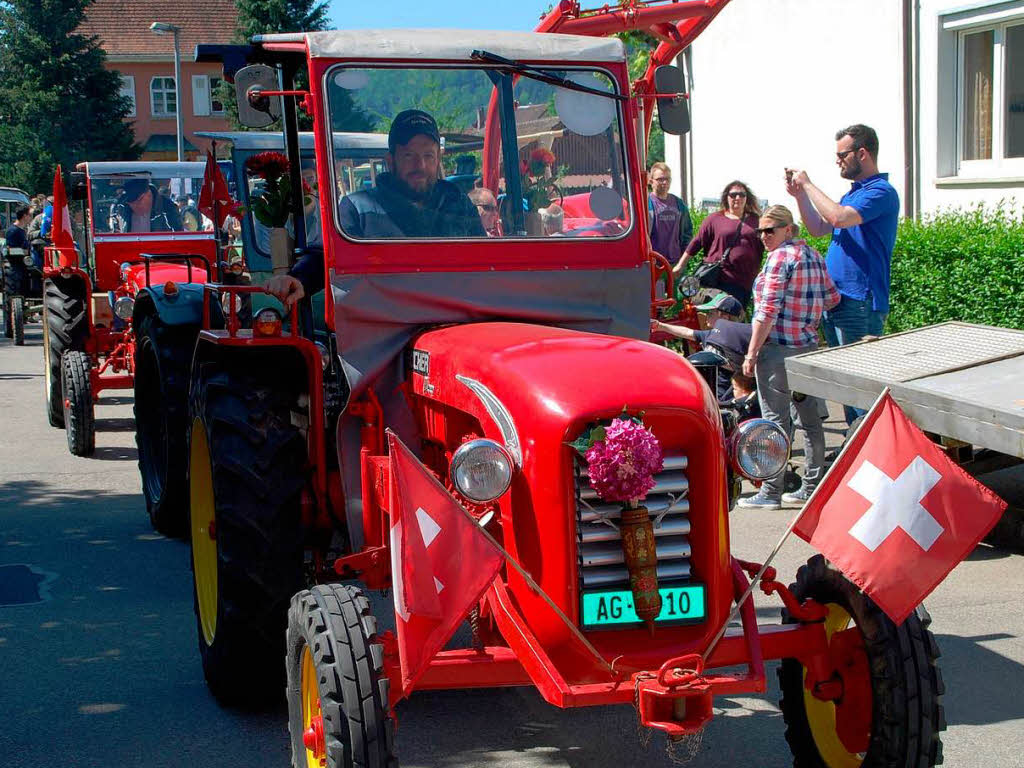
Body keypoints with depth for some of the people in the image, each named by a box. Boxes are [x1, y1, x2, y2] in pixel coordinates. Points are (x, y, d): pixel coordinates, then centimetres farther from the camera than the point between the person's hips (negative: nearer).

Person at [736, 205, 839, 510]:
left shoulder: (780, 256, -12)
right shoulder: (814, 255, 12)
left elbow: (768, 309, -17)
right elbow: (832, 298, 16)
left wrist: (752, 352, -15)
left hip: (778, 347, -9)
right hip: (808, 346, 9)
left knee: (775, 420, -5)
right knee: (809, 418, 12)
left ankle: (771, 493, -3)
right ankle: (812, 487, 19)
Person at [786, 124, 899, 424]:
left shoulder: (881, 192, -12)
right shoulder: (854, 192, 19)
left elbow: (839, 217, -26)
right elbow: (818, 228, 21)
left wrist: (808, 185, -15)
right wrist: (799, 194, 10)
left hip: (860, 303, -10)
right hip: (835, 298, 10)